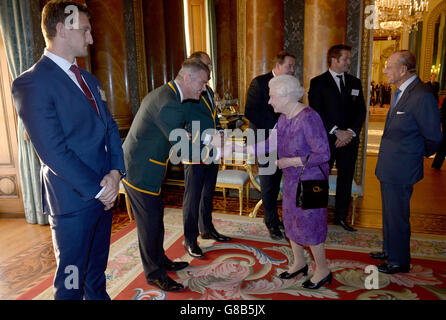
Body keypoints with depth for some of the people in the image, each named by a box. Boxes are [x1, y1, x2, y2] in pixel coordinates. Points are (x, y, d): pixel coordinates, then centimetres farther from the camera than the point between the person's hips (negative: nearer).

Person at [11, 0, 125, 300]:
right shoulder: (32, 83, -13)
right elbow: (53, 151, -19)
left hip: (104, 193, 8)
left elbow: (110, 128, 10)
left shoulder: (89, 79, 13)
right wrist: (98, 189, -15)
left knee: (98, 268, 23)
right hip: (72, 200, -7)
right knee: (72, 280, 10)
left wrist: (115, 172, -6)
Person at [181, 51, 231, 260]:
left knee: (207, 194, 20)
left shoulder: (208, 90, 15)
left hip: (211, 153, 9)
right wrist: (202, 153, -21)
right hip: (195, 155, -9)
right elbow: (188, 127, -18)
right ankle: (190, 240, 15)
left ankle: (207, 229, 37)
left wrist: (219, 130, 6)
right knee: (192, 198, 2)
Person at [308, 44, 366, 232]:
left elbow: (361, 111, 8)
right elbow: (317, 113, -10)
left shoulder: (355, 83, 12)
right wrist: (336, 132, -16)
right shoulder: (318, 83, -3)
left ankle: (341, 216, 26)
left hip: (350, 139, 5)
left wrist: (351, 132, -8)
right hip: (325, 139, -4)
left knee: (346, 179, 11)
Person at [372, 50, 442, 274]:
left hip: (401, 170, -9)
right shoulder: (400, 92, 9)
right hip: (389, 167, 9)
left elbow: (433, 137, -16)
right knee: (389, 213, 22)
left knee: (397, 217, 5)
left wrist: (422, 155, 1)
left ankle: (399, 262, 24)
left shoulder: (422, 97, -21)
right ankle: (389, 251, 40)